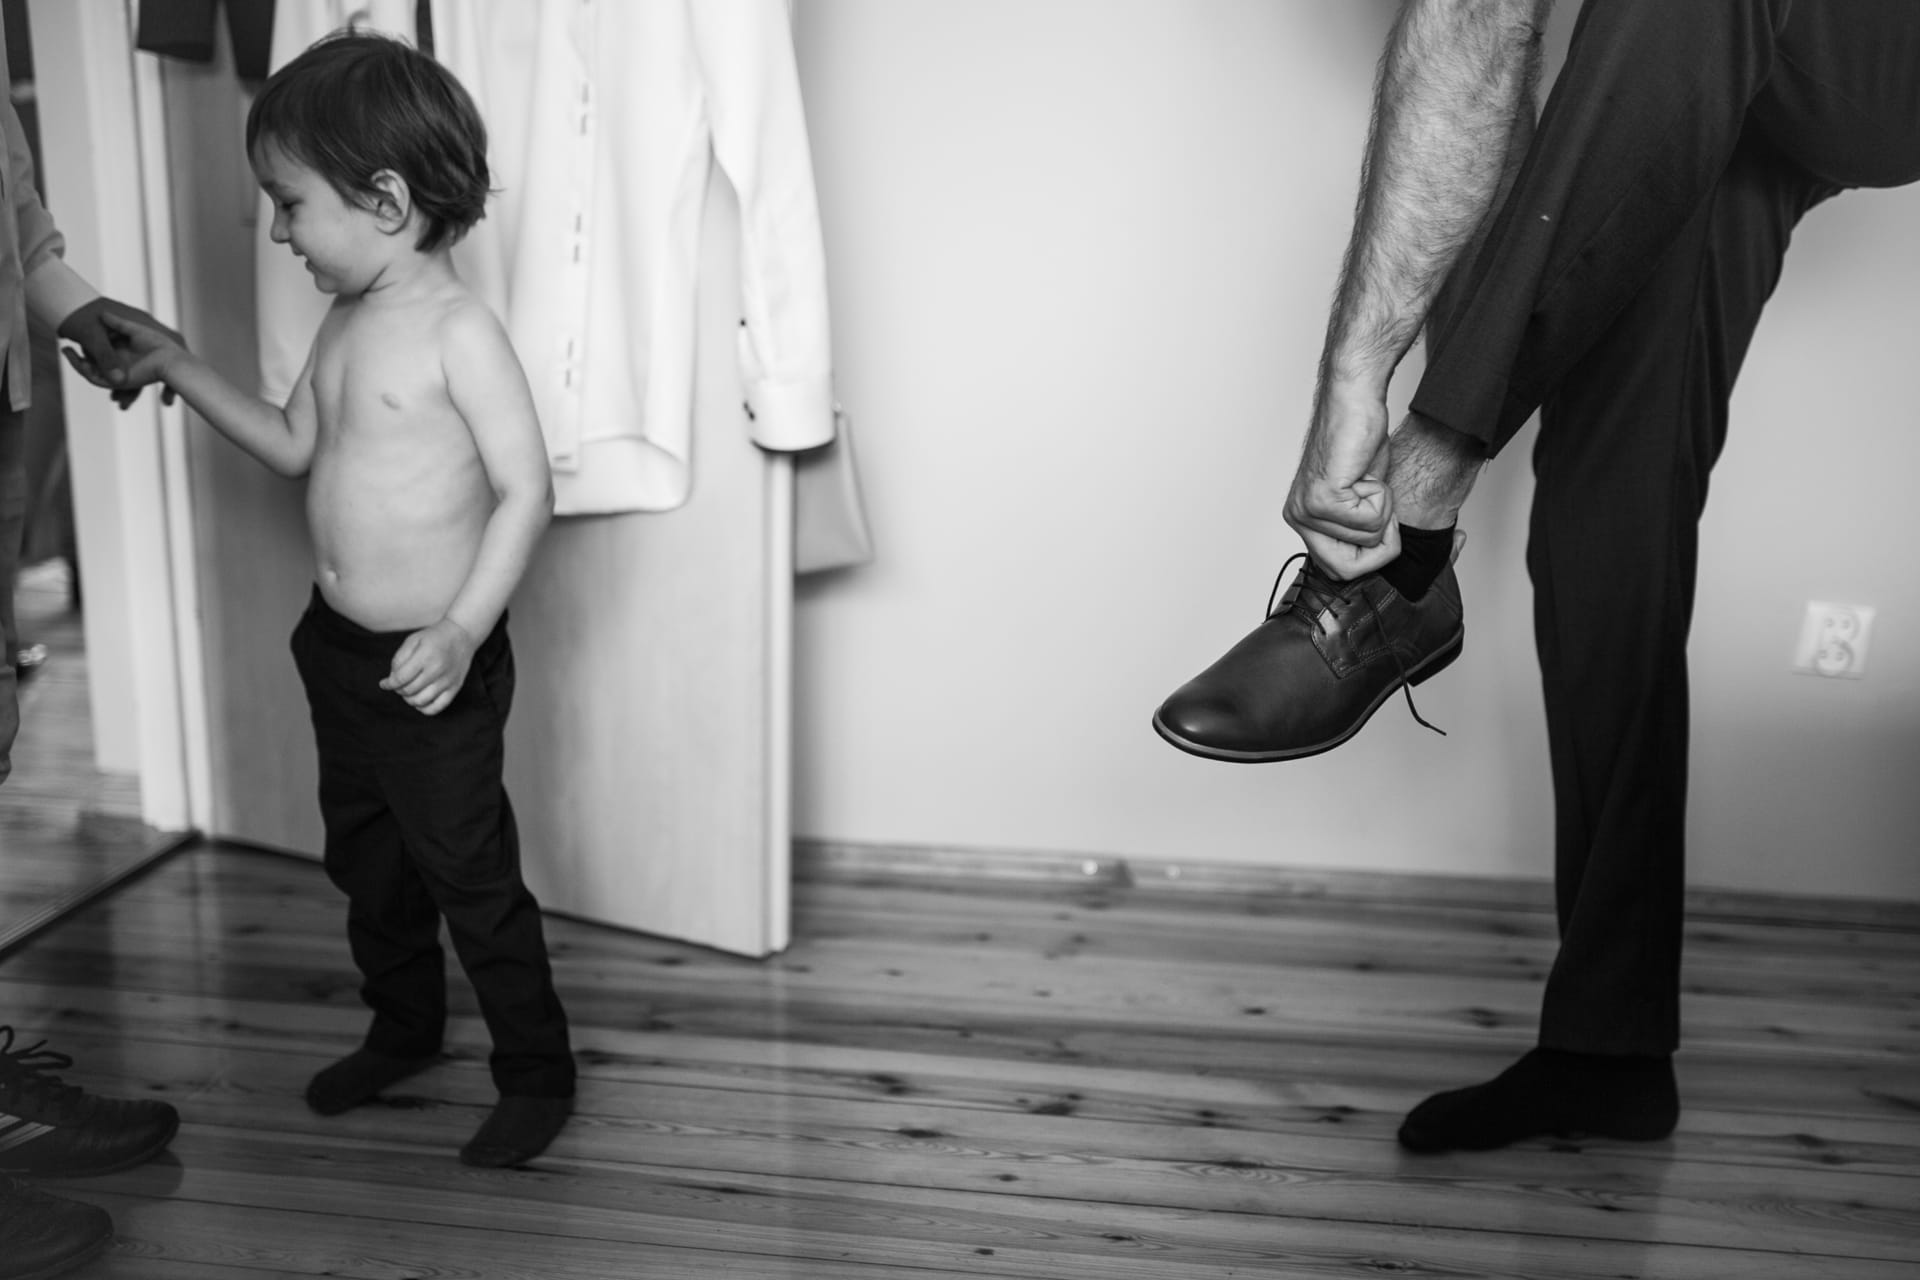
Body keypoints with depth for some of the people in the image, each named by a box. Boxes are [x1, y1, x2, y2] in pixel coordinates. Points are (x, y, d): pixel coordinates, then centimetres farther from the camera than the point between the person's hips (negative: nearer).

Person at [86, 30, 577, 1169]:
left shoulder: (459, 330, -18)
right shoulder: (346, 326, 8)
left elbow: (527, 488, -21)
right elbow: (297, 446, 19)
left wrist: (464, 629, -28)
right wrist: (180, 367, 15)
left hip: (435, 664, -9)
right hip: (339, 648, 9)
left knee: (470, 872, 1)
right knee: (364, 858, 21)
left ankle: (538, 1074, 18)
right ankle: (404, 1030, 42)